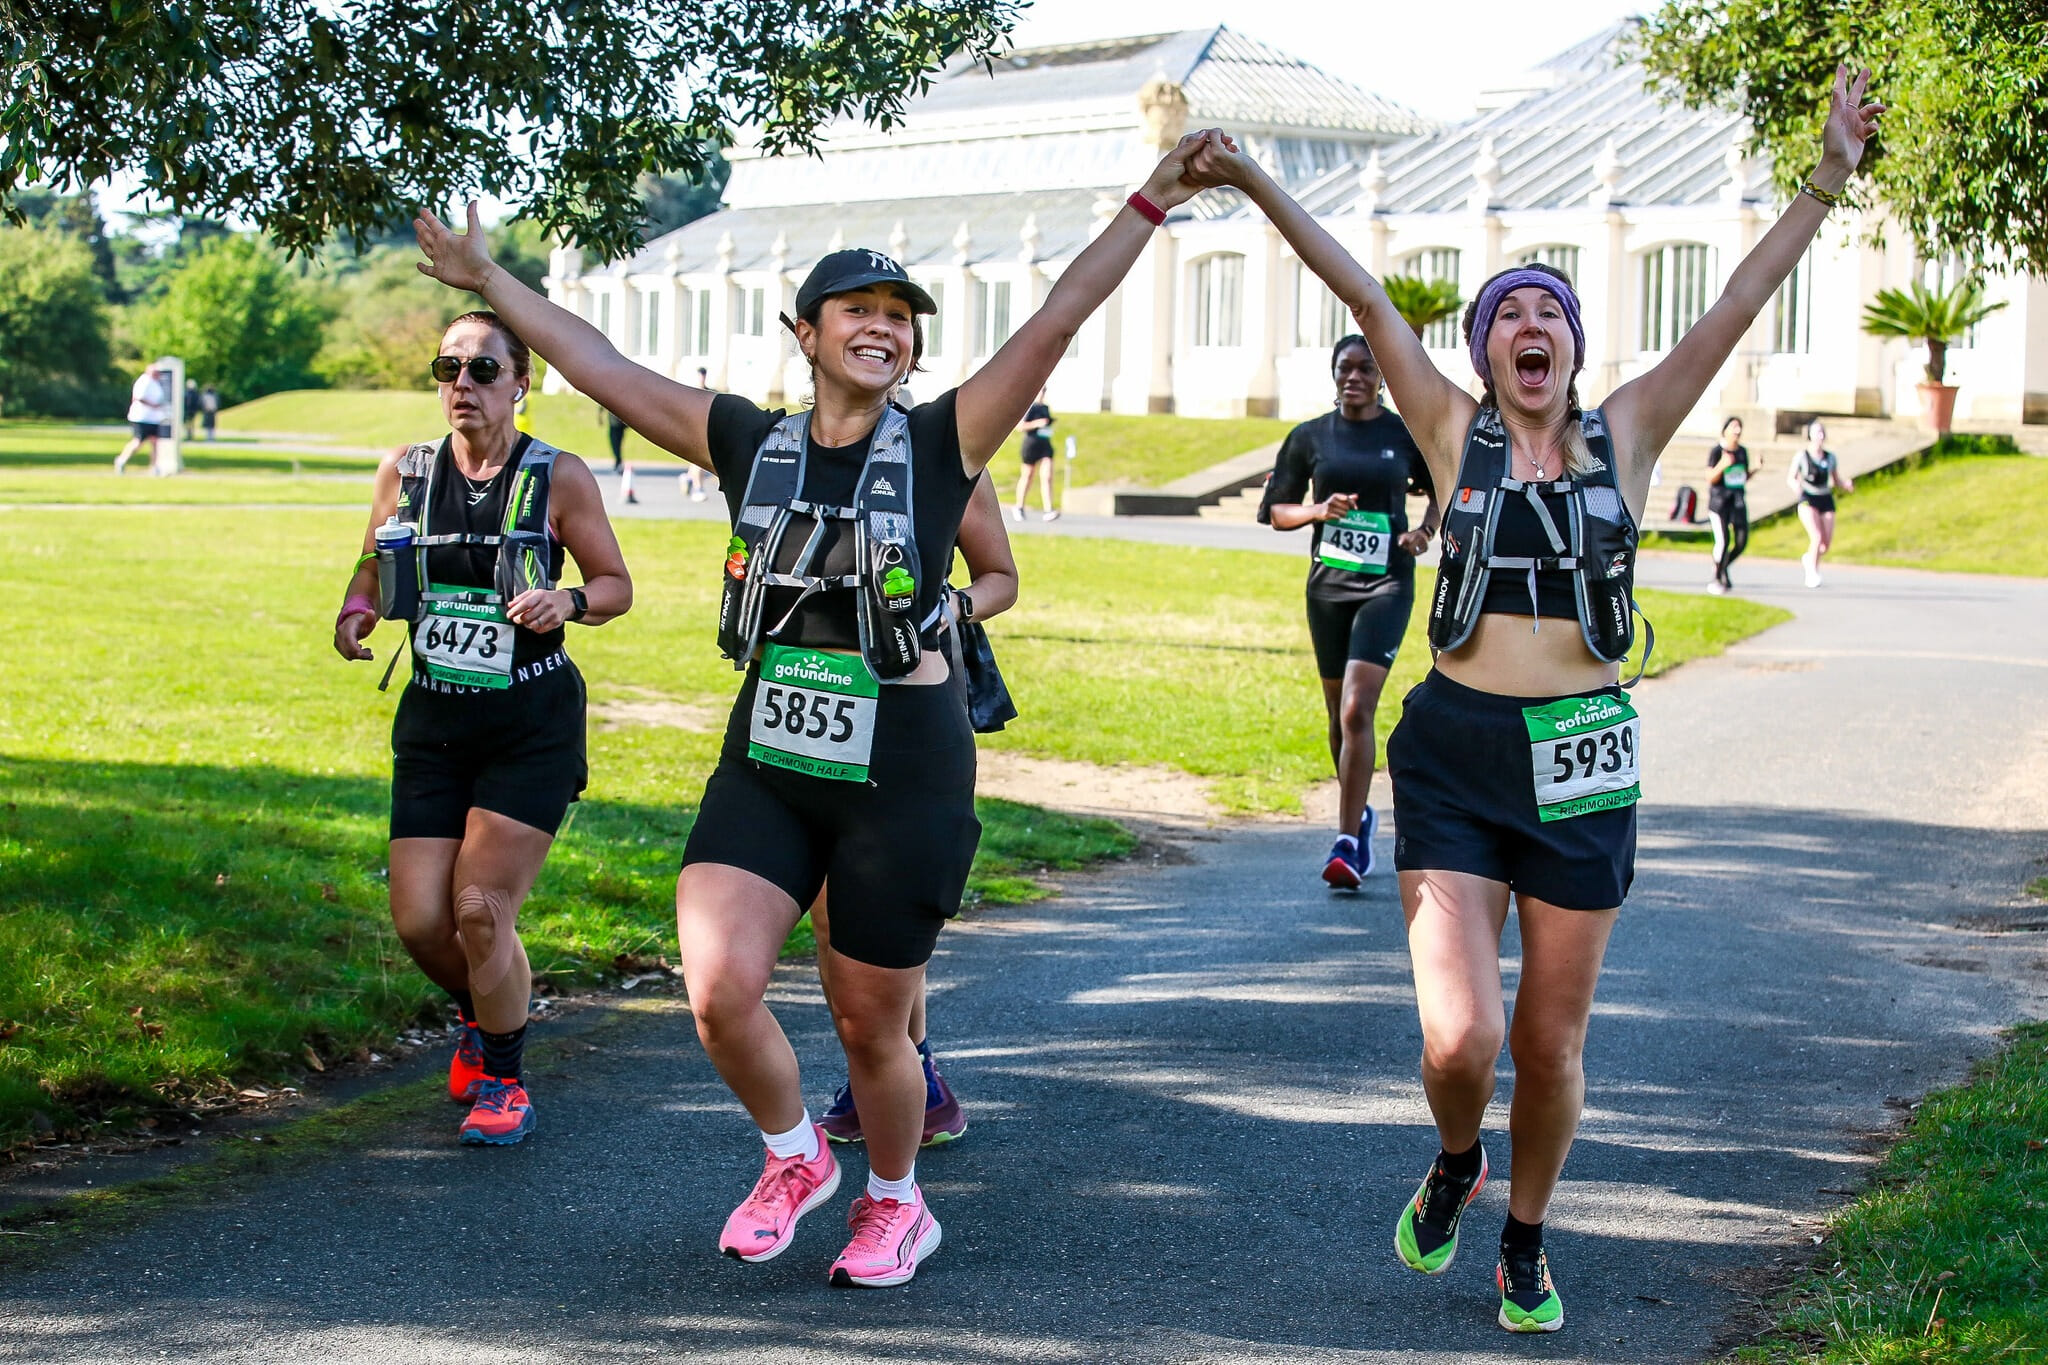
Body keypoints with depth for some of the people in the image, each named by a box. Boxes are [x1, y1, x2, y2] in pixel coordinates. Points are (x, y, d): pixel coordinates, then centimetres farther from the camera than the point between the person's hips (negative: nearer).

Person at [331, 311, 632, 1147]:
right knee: (418, 920, 0)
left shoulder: (558, 478, -5)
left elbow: (618, 585, 1)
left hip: (533, 724, -4)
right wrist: (355, 615, -7)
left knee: (480, 907, -12)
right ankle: (483, 1018, 34)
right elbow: (374, 571, 15)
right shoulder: (404, 472, 3)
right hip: (434, 718, 4)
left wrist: (569, 601, -20)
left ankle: (502, 1079, 11)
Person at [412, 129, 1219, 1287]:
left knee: (871, 1024, 6)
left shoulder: (941, 445, -3)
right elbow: (600, 366, 10)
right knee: (720, 991, -12)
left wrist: (1150, 206, -15)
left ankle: (896, 1203, 34)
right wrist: (490, 281, 13)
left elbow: (1057, 321, -9)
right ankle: (795, 1160, 19)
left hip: (903, 769, -2)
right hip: (765, 765, 3)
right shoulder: (754, 443, 5)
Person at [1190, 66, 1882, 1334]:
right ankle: (1454, 1162, 23)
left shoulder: (1625, 437, 5)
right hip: (1455, 753, -1)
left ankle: (1525, 1240, 33)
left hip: (1583, 762, 1)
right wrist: (1260, 187, -8)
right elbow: (1365, 297, -3)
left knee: (1552, 1044, 8)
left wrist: (1828, 181, -7)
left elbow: (1737, 308, -1)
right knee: (1458, 1040, -12)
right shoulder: (1456, 435, 3)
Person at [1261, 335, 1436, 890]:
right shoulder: (1309, 438, 4)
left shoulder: (1407, 436, 1)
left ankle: (1347, 843, -15)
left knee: (1357, 710, -16)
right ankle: (1360, 815, 35)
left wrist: (1425, 530, -4)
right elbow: (1275, 511, 9)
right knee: (1340, 713, 12)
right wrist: (1318, 511, -10)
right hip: (1328, 583, 3)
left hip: (1387, 584, -3)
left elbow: (1444, 492, 16)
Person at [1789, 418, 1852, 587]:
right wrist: (1796, 485, -18)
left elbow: (1838, 481, 15)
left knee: (1826, 545, 1)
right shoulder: (1801, 456, -1)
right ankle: (1812, 573, -5)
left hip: (1826, 501, 4)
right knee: (1817, 537, -21)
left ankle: (1808, 558, 34)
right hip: (1808, 500, -4)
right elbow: (1790, 477, 4)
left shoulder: (1830, 457, 8)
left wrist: (1848, 485, -6)